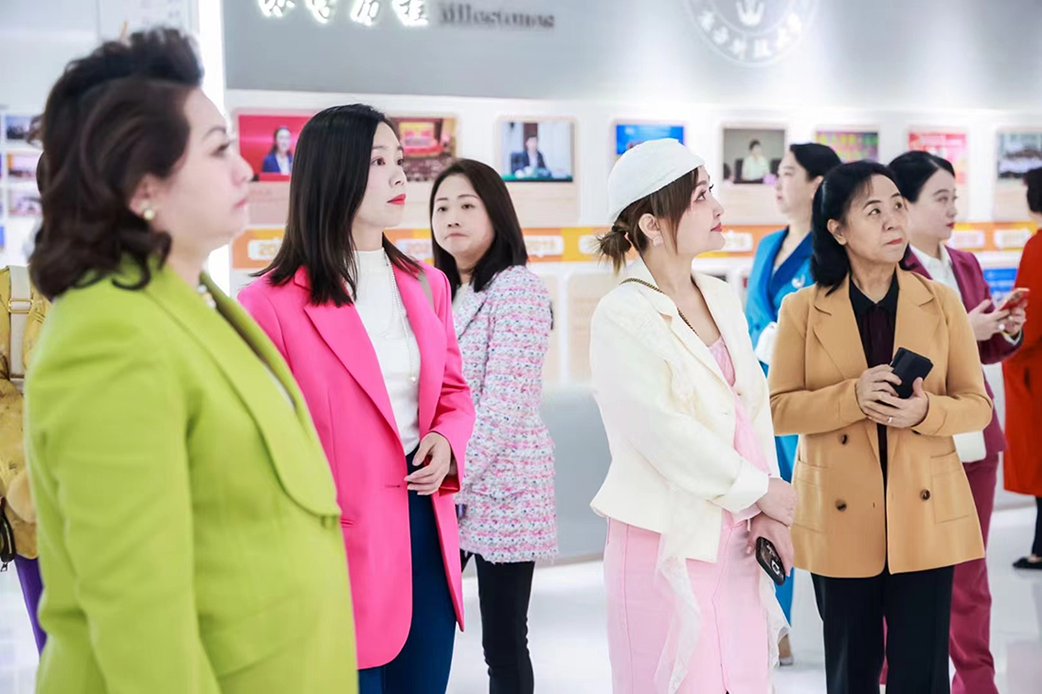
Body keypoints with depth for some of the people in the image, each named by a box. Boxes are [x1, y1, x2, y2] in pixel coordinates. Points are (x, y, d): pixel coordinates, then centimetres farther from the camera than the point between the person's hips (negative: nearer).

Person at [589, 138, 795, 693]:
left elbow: (755, 407, 6)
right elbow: (666, 435, -16)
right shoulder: (621, 318, -12)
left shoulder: (720, 298, 9)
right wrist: (765, 490, -10)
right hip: (669, 541, -6)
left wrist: (767, 512, -4)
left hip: (735, 538, 6)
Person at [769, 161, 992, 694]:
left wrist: (926, 411, -17)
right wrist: (852, 396, -20)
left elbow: (977, 405, 4)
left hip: (925, 514, 1)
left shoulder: (941, 303, 2)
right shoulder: (802, 310, -1)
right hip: (840, 519, 0)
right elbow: (779, 409, -3)